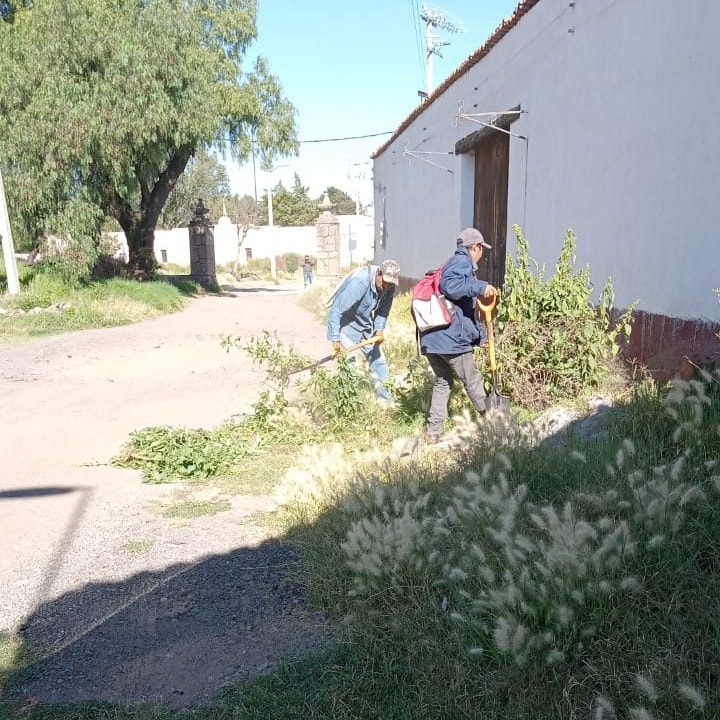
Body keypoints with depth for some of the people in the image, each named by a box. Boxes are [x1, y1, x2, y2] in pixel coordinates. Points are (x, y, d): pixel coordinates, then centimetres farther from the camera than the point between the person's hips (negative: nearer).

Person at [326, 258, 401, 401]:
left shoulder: (389, 287, -13)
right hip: (347, 323, -7)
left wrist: (379, 329, -17)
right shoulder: (359, 282, -34)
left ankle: (385, 395, 23)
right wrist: (335, 339, -34)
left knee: (377, 357, 10)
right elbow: (336, 310, -33)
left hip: (366, 324, 7)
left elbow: (383, 310, 1)